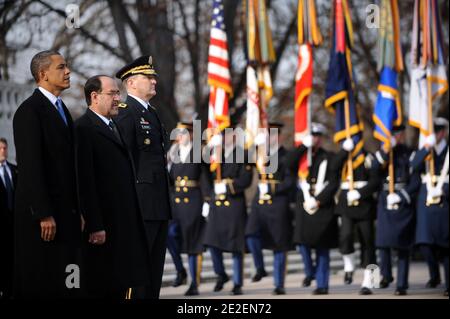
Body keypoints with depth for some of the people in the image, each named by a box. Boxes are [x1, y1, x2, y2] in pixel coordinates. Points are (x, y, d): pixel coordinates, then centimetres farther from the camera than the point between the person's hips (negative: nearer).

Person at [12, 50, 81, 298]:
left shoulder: (62, 109, 18)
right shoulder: (30, 110, -11)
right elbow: (30, 166, -17)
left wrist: (78, 211, 14)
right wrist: (44, 214, -21)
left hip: (66, 212, 8)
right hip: (41, 213, -8)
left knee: (63, 284, 6)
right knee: (41, 286, -5)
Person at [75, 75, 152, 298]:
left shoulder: (114, 127, 19)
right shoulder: (83, 129, -11)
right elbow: (85, 181, -17)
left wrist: (133, 221, 14)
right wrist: (95, 226, -21)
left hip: (124, 225, 9)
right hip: (103, 226, -9)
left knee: (120, 288, 9)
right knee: (101, 288, -5)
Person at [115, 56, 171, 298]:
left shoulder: (151, 113, 20)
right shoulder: (126, 112, -9)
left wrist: (165, 201, 19)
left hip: (158, 206, 9)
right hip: (140, 205, -9)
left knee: (155, 267, 10)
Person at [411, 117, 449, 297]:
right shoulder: (424, 150, 12)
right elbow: (415, 166, -6)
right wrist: (426, 148, -17)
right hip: (426, 199, 2)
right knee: (425, 241, -9)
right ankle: (434, 275, 12)